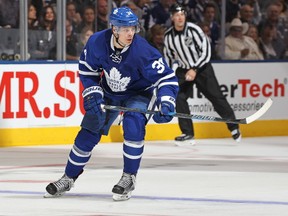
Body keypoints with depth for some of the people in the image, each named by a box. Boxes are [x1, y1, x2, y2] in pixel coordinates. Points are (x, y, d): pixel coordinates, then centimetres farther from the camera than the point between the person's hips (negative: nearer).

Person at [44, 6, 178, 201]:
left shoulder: (142, 50, -33)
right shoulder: (97, 42, -24)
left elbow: (167, 78, -30)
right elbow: (87, 70, -4)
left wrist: (166, 105, -43)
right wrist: (93, 94, -14)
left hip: (139, 93, -3)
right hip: (109, 92, 3)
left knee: (133, 125, -28)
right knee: (89, 132, 3)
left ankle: (129, 178, -14)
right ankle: (69, 178, 20)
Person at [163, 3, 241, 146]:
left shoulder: (194, 30, -19)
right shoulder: (168, 36, -5)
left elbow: (206, 51, -20)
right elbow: (168, 56, 11)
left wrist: (194, 70, -25)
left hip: (202, 68, -4)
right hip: (183, 70, 4)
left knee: (216, 97, -3)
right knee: (178, 97, -13)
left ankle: (234, 127, 13)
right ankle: (188, 134, -6)